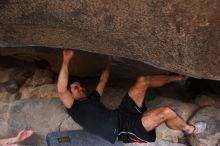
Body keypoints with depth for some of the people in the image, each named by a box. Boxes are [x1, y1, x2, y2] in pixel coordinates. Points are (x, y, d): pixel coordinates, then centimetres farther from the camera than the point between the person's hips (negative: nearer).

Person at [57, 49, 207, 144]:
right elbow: (61, 90, -18)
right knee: (166, 112, -23)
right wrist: (66, 61, -23)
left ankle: (178, 77, 19)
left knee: (143, 80, 1)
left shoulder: (92, 98, 23)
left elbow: (103, 81, 33)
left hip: (123, 113, 9)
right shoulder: (75, 108, -1)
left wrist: (108, 62, 34)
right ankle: (190, 129, 9)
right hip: (124, 129, -9)